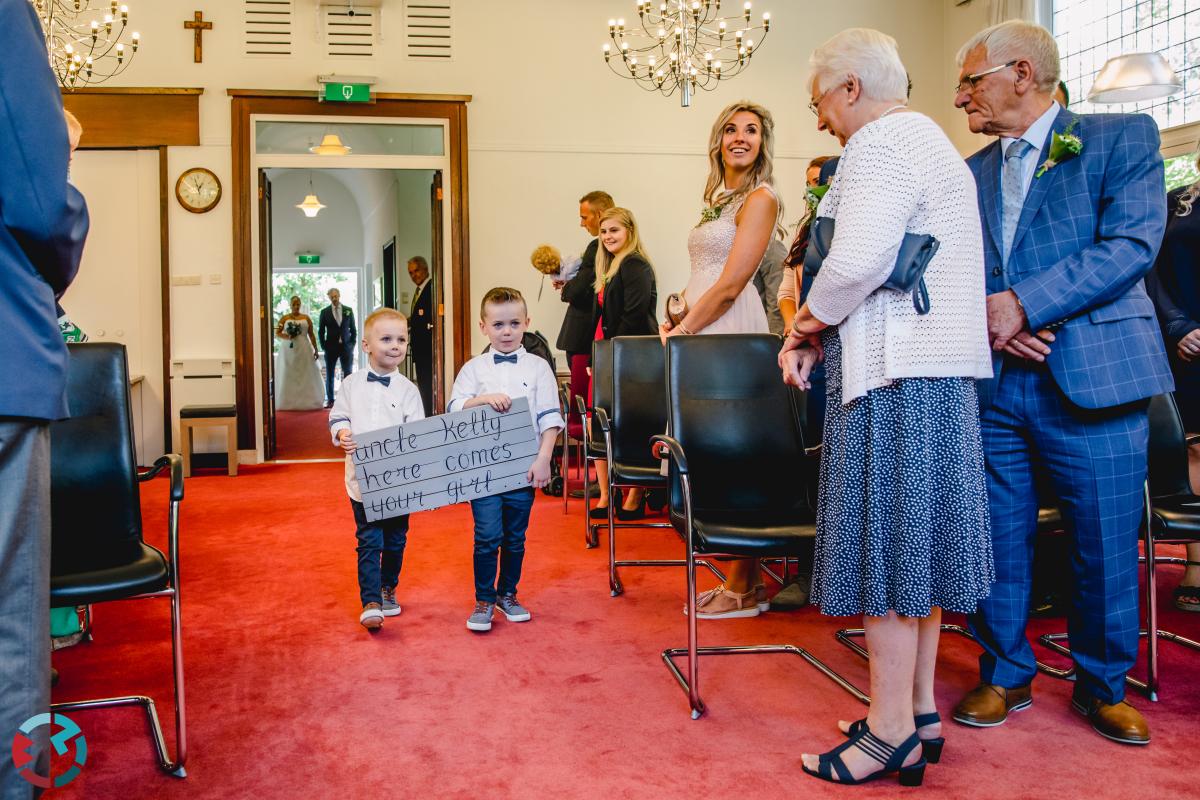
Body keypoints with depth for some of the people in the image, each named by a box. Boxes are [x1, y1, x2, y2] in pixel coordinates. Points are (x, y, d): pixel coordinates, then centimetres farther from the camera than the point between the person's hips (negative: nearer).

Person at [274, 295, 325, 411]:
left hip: (304, 350, 1)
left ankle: (306, 401, 5)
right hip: (288, 350, -1)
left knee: (305, 376, 0)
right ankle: (288, 402, 2)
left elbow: (311, 335, 8)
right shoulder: (284, 318, 6)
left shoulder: (306, 318, 8)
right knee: (288, 376, -1)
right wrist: (286, 337, -15)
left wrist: (315, 349, 2)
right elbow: (277, 333, 4)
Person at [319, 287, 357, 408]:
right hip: (331, 347, 0)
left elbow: (353, 329, 9)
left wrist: (353, 343, 1)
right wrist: (323, 346, -2)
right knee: (329, 374, 4)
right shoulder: (325, 312, 2)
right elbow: (321, 331, 5)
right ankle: (330, 400, 10)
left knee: (348, 374, -1)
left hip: (346, 346, 0)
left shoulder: (348, 310, 5)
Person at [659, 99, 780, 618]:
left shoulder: (760, 198, -6)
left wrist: (684, 328, -10)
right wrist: (679, 321, 12)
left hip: (731, 330, -8)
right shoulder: (717, 197, 21)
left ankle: (746, 587, 4)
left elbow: (730, 285, -13)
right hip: (703, 330, 9)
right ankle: (739, 578, 16)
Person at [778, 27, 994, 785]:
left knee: (884, 538, -5)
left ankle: (892, 733, 5)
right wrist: (817, 335, 11)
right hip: (937, 368, 10)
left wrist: (810, 318, -5)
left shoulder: (882, 141, -9)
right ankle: (920, 710, 23)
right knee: (916, 533, 13)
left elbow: (860, 259, -24)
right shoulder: (930, 139, 24)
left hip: (895, 373, -10)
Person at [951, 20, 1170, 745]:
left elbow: (1132, 244, -11)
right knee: (997, 542, 9)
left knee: (1106, 548, 5)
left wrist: (1025, 302, -18)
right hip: (989, 385, 4)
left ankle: (1104, 686, 27)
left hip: (1091, 380, -4)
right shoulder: (971, 174, 16)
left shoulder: (1124, 138, 2)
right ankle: (1006, 676, 27)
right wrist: (986, 319, -9)